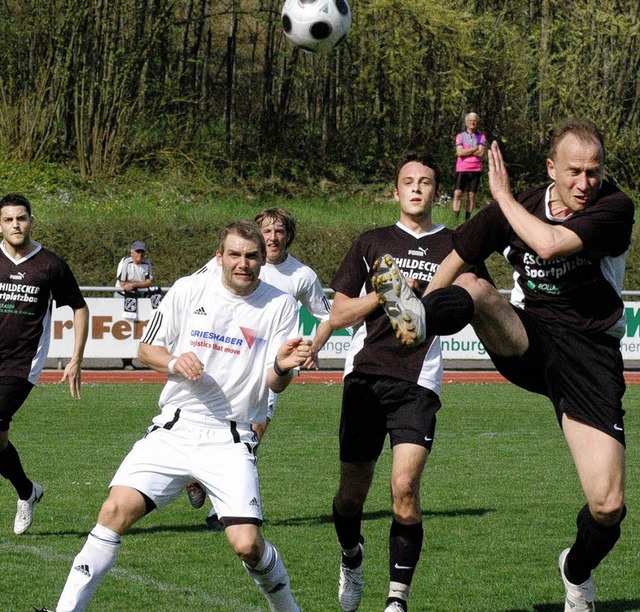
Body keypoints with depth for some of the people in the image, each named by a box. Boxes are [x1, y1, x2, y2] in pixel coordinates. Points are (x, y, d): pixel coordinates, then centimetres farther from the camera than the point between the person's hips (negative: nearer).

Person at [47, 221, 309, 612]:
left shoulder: (281, 306, 2)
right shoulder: (189, 290, 4)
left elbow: (276, 385, 0)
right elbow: (147, 349, 11)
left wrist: (283, 366, -24)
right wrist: (174, 362, -10)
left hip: (231, 440, -1)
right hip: (175, 429, 1)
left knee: (247, 544, -14)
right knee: (117, 509, -16)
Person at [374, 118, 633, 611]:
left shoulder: (615, 208, -11)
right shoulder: (517, 209, 2)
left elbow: (549, 244, -26)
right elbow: (455, 259, 15)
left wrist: (503, 196, -13)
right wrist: (422, 314, 11)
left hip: (590, 354, -2)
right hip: (525, 341, 2)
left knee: (608, 505, -10)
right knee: (472, 288, -31)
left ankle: (578, 572, 23)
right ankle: (418, 315, -64)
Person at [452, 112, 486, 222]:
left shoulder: (481, 137, 8)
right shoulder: (460, 136, 6)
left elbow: (481, 153, -6)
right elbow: (460, 152, -8)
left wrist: (465, 151, -7)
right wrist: (475, 148, -8)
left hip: (476, 169, 1)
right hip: (462, 169, -1)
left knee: (472, 195, 1)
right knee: (457, 193, -12)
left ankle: (467, 219, 5)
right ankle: (456, 219, -13)